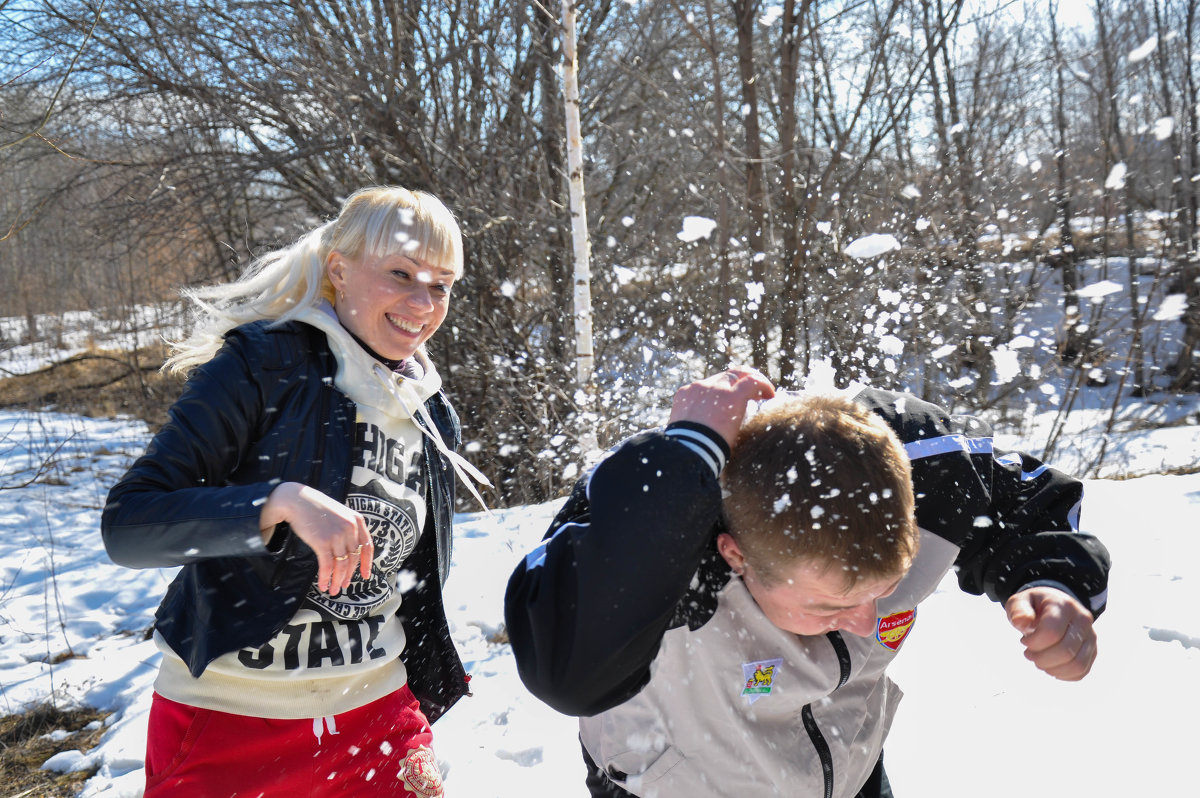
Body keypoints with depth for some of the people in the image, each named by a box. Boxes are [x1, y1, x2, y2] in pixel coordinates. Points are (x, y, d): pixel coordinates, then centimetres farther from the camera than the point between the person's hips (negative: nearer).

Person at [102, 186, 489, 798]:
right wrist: (281, 501, -34)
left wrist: (419, 726, 16)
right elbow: (126, 525, -20)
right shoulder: (261, 365, -14)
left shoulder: (431, 415, 3)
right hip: (229, 720, -4)